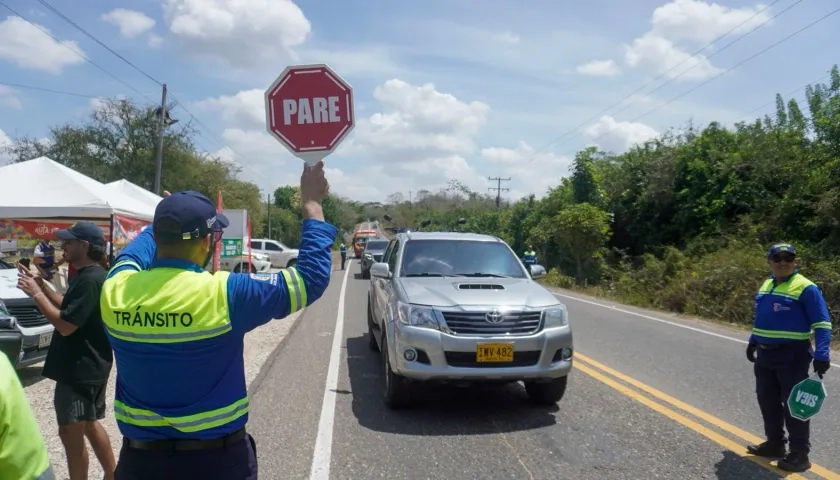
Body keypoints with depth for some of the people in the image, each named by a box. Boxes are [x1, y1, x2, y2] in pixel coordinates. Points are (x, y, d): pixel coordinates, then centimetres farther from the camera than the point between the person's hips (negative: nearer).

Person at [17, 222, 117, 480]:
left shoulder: (90, 279, -22)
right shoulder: (85, 276, 11)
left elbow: (66, 325, -24)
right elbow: (69, 308, 18)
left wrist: (36, 294, -16)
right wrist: (42, 286, 8)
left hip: (82, 369, -11)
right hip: (86, 366, 11)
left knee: (70, 432, -1)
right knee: (89, 424, 20)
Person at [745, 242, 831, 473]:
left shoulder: (806, 288, -13)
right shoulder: (766, 285, 11)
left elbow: (822, 324, -15)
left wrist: (821, 355, -23)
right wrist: (753, 342, 24)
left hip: (792, 356, -8)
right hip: (765, 354, 8)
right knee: (767, 402, 14)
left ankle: (800, 454, 10)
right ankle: (774, 443, 29)